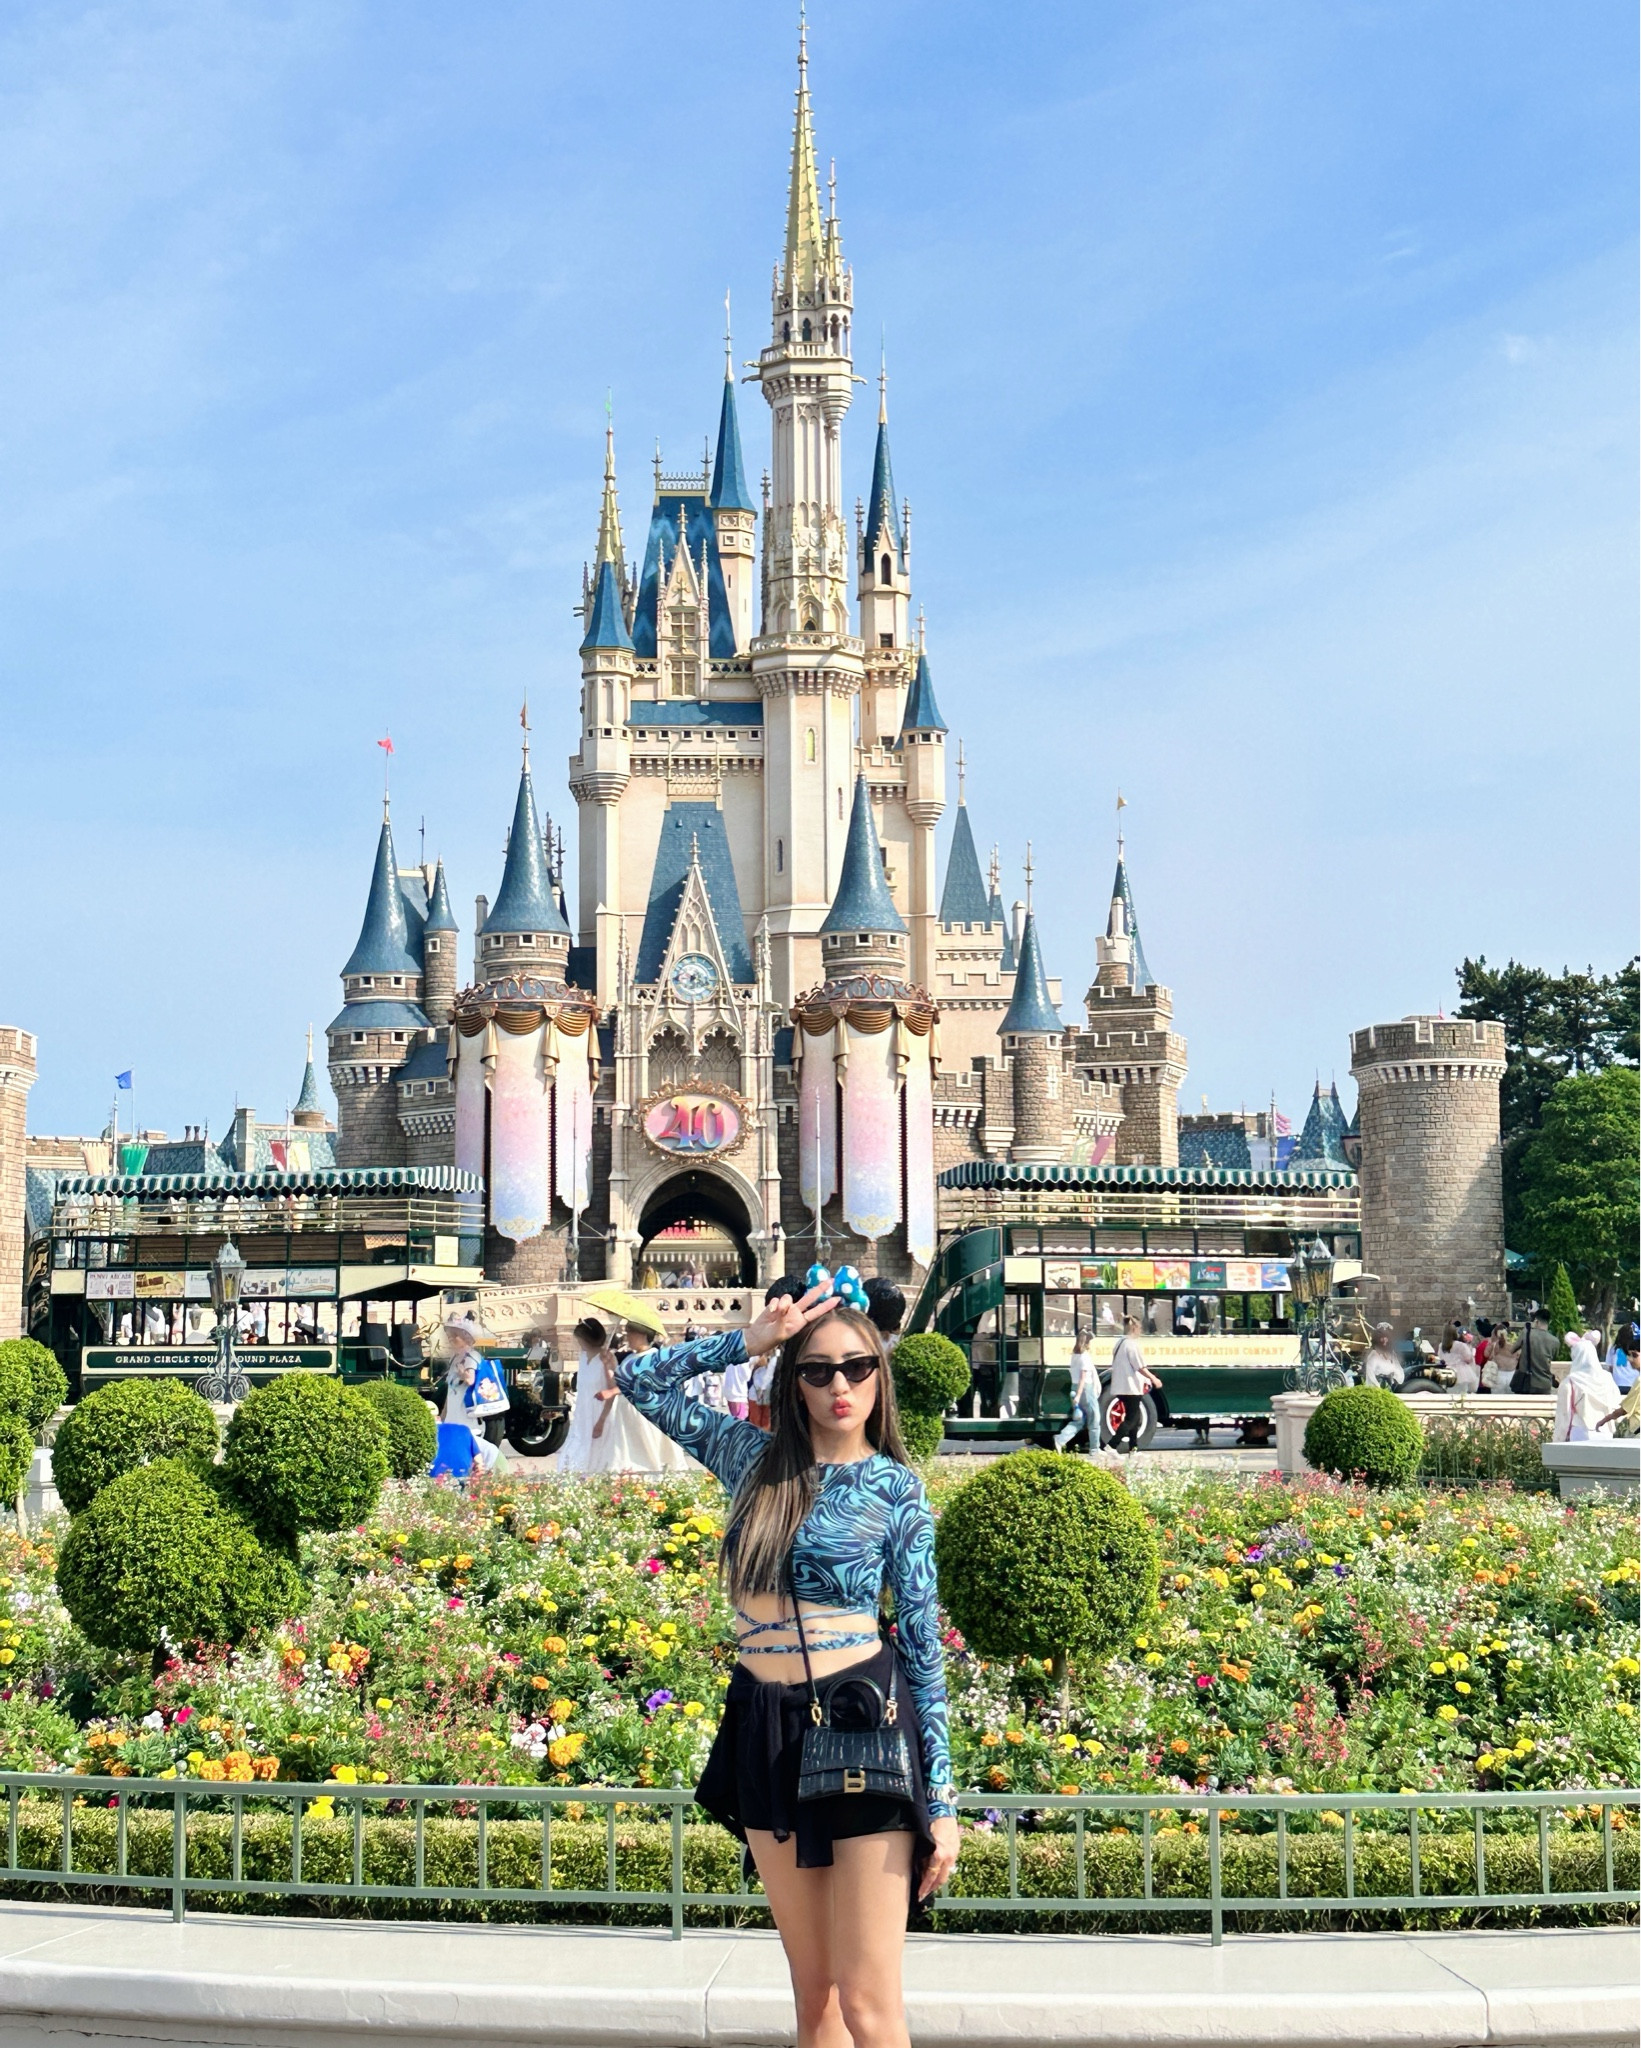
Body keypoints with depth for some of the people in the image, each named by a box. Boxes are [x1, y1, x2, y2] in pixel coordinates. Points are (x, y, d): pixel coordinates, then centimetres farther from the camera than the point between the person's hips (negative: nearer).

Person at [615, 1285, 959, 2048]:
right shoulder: (755, 1458, 7)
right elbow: (638, 1377, 10)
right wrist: (748, 1339, 1)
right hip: (765, 1729, 4)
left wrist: (942, 1799, -5)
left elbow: (924, 1644, -1)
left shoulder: (896, 1487, -1)